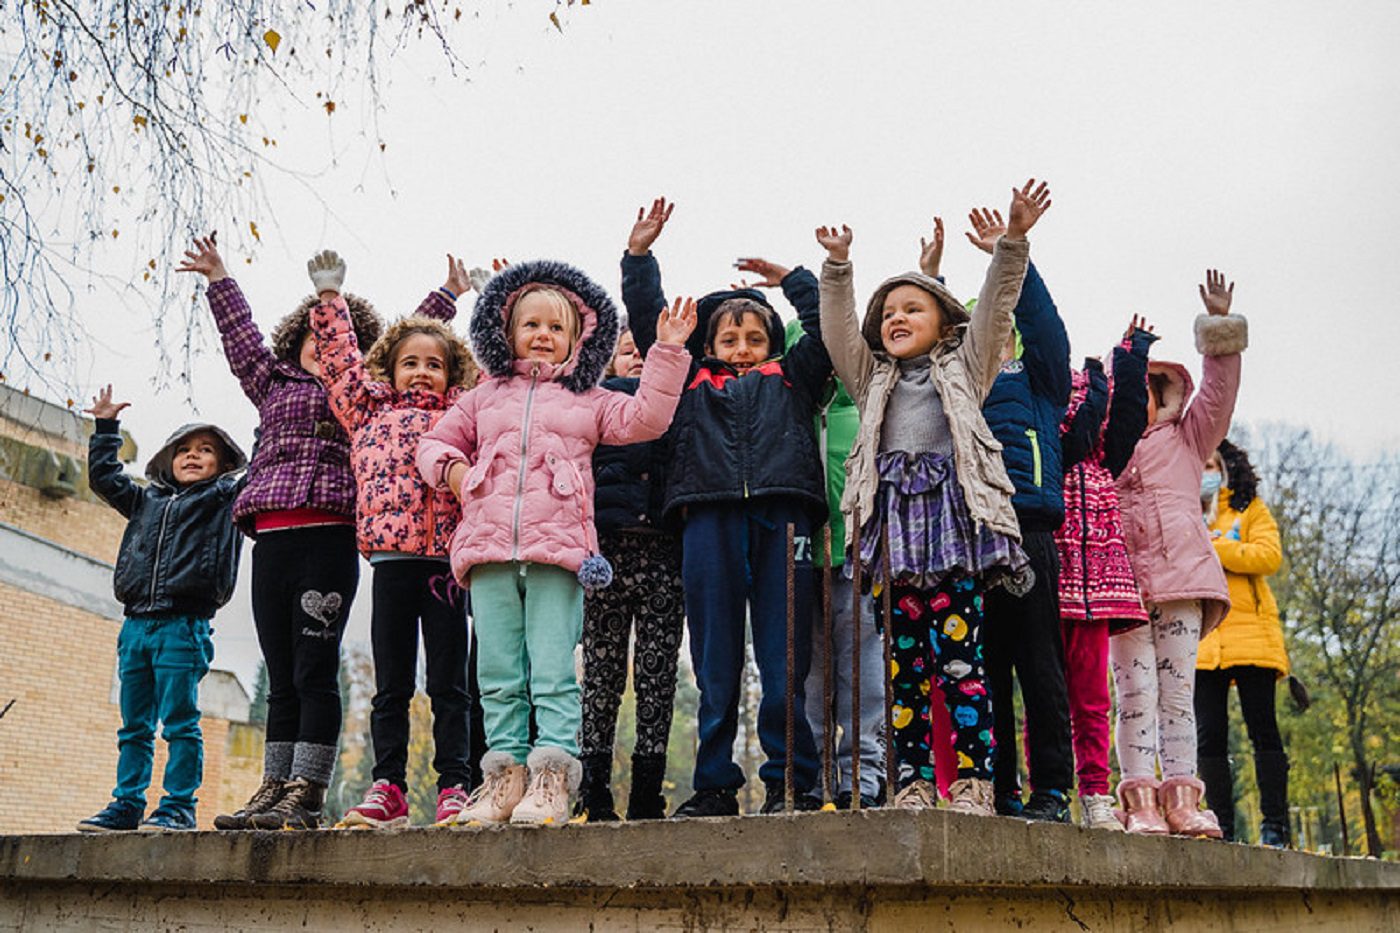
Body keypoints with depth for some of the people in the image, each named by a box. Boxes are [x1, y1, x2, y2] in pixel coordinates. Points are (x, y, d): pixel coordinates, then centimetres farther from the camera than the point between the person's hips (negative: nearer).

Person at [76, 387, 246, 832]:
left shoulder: (227, 497, 8)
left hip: (184, 626, -5)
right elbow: (104, 477, 31)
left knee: (180, 722, -6)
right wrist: (106, 426, 32)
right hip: (136, 625, 6)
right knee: (134, 726, 10)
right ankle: (127, 805, 15)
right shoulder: (146, 501, 22)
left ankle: (179, 806, -2)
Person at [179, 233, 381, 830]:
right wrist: (218, 279, 41)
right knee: (281, 679, 5)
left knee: (314, 672, -8)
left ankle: (305, 798, -9)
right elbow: (243, 338, 34)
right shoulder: (275, 385, 25)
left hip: (328, 540, -4)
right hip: (271, 544, 4)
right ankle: (274, 789, 6)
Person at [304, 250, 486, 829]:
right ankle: (386, 788, 10)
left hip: (445, 552, -1)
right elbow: (342, 358, 21)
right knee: (390, 683, 6)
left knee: (449, 683, 2)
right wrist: (329, 298, 21)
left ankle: (455, 786, 5)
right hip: (390, 557, 2)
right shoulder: (370, 411, 18)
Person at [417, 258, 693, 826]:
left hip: (558, 549, -2)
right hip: (489, 546, 3)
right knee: (498, 673, 3)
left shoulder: (589, 400, 18)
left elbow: (644, 418, 5)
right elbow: (435, 443, 28)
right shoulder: (485, 397, 23)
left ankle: (552, 777, -6)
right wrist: (451, 467, 6)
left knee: (553, 670, -7)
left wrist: (667, 352, 0)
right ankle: (506, 773, 8)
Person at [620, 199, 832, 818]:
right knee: (715, 664, 2)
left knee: (784, 661, -2)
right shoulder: (691, 382, 24)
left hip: (781, 517, 0)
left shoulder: (791, 380, 24)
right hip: (709, 519, 1)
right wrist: (640, 254, 22)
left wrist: (789, 277, 27)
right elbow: (648, 322, 24)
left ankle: (791, 784, 5)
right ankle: (715, 786, 9)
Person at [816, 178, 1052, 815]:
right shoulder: (872, 378, 27)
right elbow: (838, 331, 16)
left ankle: (973, 779, -7)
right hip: (895, 520, 3)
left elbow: (995, 308, 9)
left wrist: (1013, 241, -2)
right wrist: (836, 267, 4)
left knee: (959, 652, -9)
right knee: (906, 658, 1)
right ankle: (913, 782, 4)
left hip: (952, 512, -3)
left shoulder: (963, 368, 20)